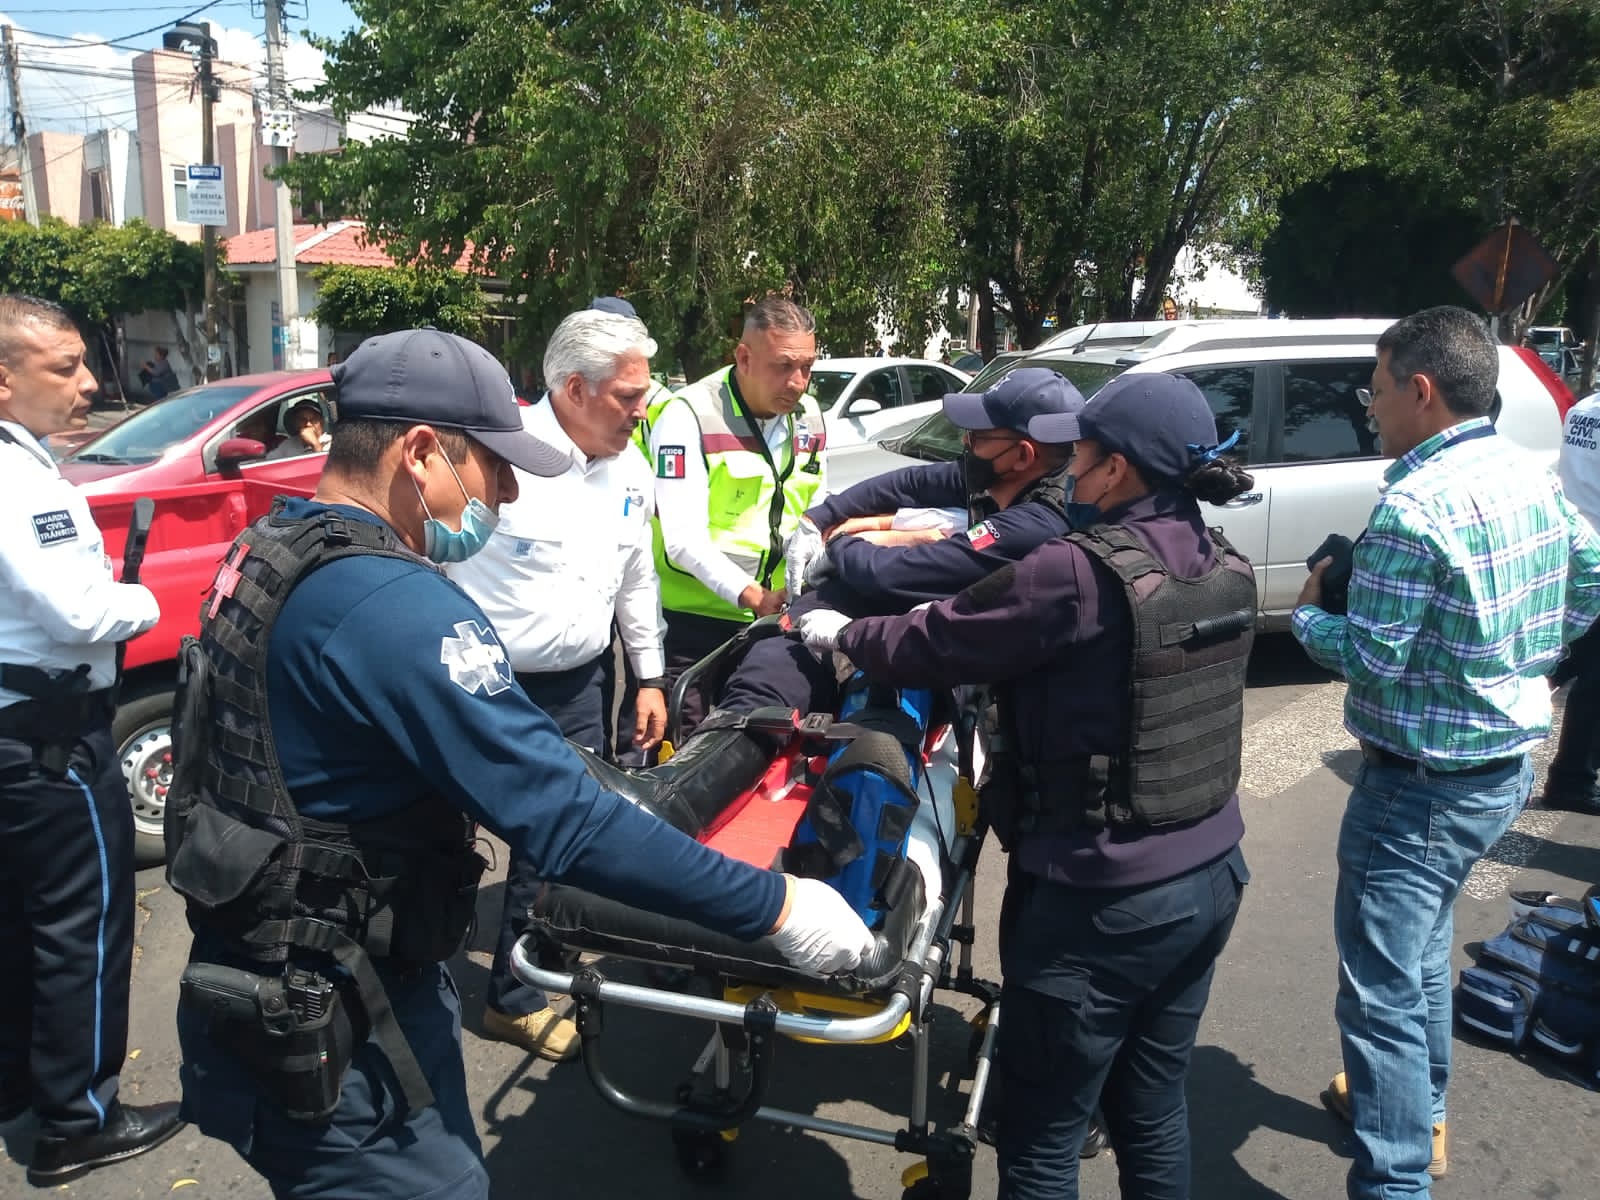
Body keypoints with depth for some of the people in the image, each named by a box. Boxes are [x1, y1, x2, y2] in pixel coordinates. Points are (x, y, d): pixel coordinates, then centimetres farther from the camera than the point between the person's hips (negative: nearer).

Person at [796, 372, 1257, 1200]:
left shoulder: (1079, 572, -22)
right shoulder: (1225, 570, 2)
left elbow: (935, 642, -12)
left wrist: (841, 634, 6)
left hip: (1099, 897, -8)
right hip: (1211, 874, 8)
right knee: (1152, 1115, 23)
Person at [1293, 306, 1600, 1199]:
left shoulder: (1414, 506, -24)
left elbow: (1372, 658, -23)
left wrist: (1309, 611, -5)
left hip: (1425, 783, -10)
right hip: (1510, 761, 10)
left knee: (1383, 987, -1)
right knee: (1424, 950, 27)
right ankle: (1420, 1113, 45)